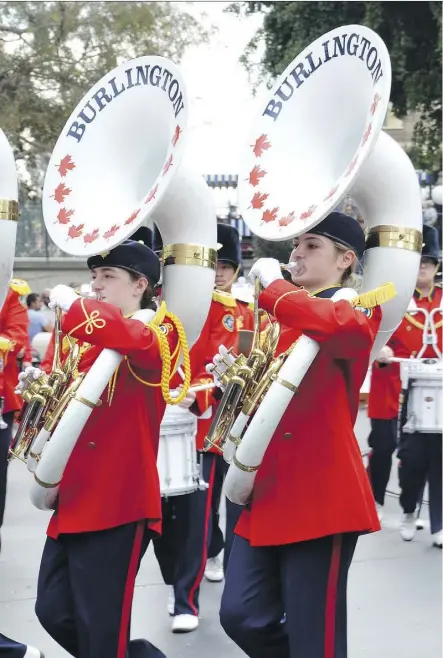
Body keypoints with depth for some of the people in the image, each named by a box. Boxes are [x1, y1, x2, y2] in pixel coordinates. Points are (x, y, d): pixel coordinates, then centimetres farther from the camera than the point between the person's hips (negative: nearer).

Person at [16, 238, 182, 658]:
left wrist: (70, 304, -20)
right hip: (75, 500, 9)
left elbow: (124, 334, -35)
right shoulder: (90, 342, 15)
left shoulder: (156, 335, -10)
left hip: (117, 504, -9)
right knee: (54, 612, 13)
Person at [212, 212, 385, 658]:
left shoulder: (359, 308, -6)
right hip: (268, 491, 7)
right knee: (241, 616, 4)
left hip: (321, 495, -7)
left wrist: (272, 284, -20)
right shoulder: (282, 317, 16)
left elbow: (335, 323, -33)